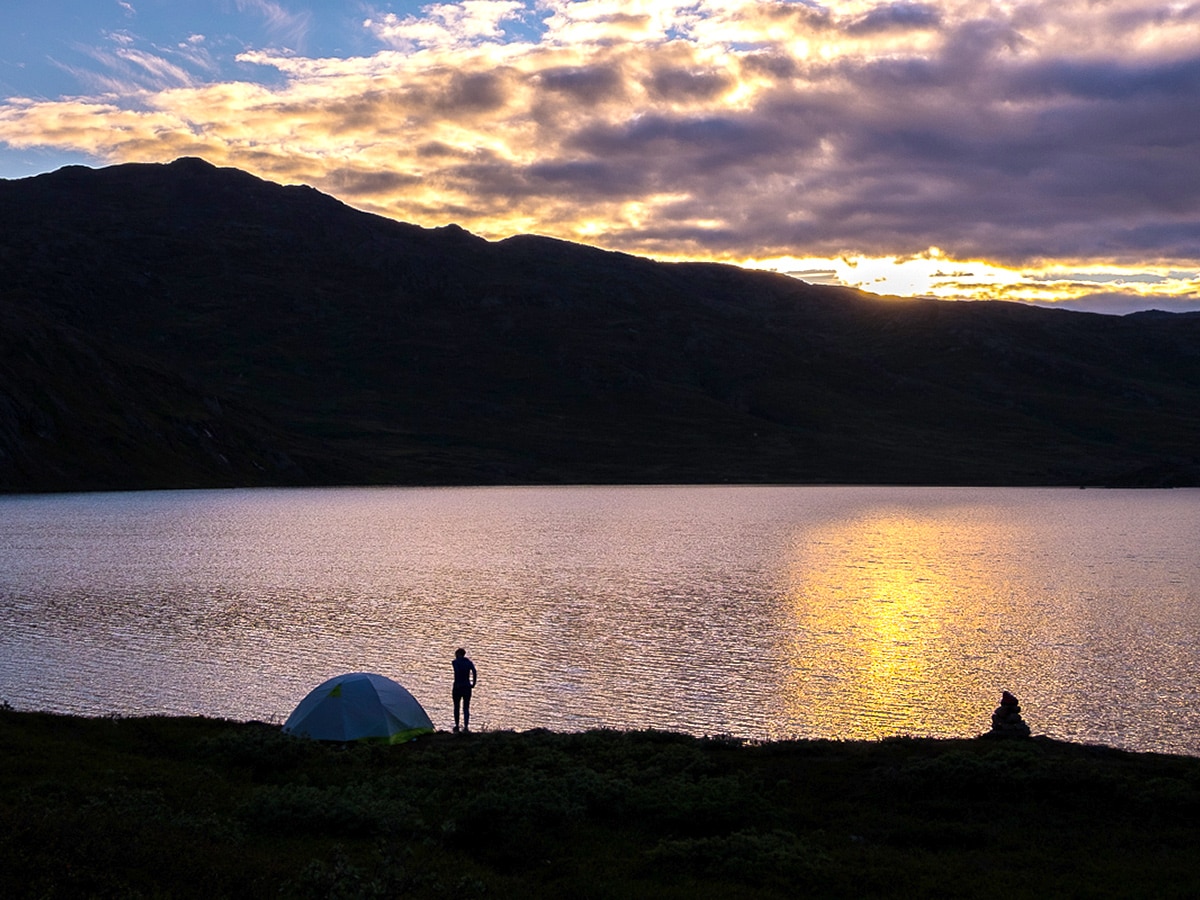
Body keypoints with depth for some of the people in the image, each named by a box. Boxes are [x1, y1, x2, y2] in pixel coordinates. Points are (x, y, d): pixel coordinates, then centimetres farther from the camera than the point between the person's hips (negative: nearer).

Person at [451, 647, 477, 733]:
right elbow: (474, 672, -8)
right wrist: (473, 684, -3)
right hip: (467, 687, 2)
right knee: (466, 708, 7)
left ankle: (456, 726, 16)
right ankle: (466, 726, -4)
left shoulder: (455, 662, -2)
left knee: (456, 707, 15)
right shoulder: (469, 662, 6)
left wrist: (457, 682, -18)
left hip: (458, 687, -2)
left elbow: (458, 671, -22)